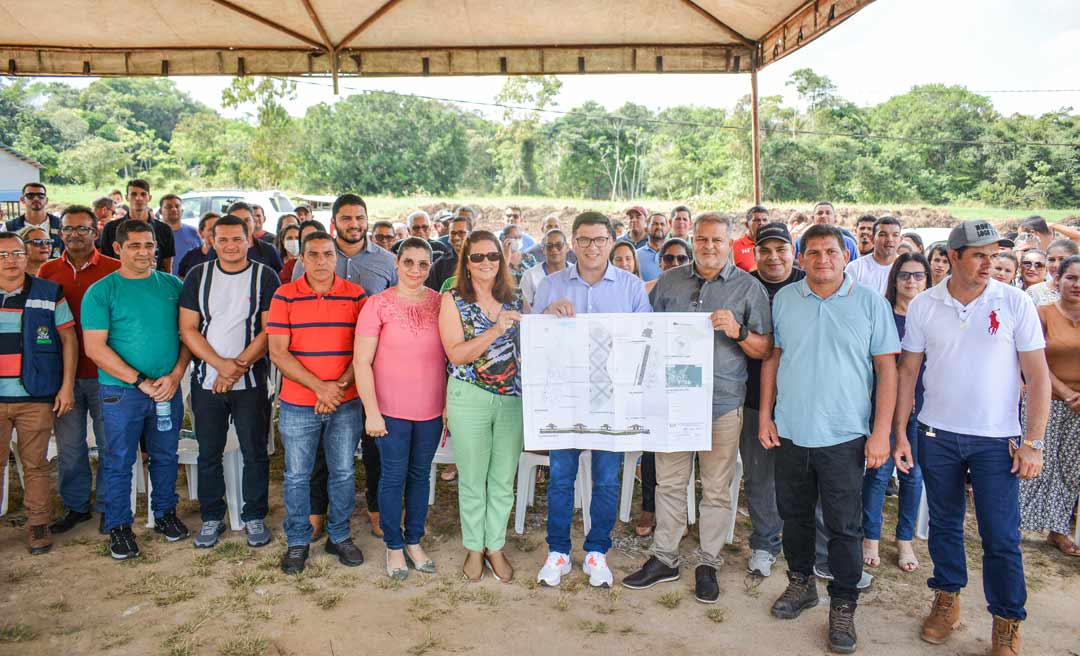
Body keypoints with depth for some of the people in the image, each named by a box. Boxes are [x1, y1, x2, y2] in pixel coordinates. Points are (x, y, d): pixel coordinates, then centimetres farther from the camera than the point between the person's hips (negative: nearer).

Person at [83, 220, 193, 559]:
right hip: (121, 391, -3)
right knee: (119, 461, 7)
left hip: (168, 388, 3)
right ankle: (119, 526, 22)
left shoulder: (172, 285, 4)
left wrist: (176, 374, -9)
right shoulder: (101, 292, -5)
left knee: (165, 455, 14)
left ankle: (165, 513, 32)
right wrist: (140, 381, -15)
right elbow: (95, 348, -10)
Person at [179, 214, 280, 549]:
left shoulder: (265, 277, -2)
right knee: (209, 453, 11)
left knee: (254, 452, 6)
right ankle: (212, 517, 26)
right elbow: (188, 329, -1)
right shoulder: (198, 276, 4)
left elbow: (269, 331, -7)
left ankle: (254, 517, 21)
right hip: (206, 381, 2)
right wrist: (221, 364, -13)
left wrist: (239, 366, -16)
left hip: (251, 382, -2)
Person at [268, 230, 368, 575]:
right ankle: (298, 542, 25)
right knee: (297, 476, 9)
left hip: (346, 403, 1)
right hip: (298, 404, -1)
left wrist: (342, 384, -15)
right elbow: (278, 353, -8)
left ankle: (339, 536, 28)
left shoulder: (356, 295, 1)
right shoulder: (284, 296, -2)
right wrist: (319, 387, -15)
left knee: (343, 473, 11)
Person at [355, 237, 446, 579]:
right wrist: (371, 411, -11)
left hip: (431, 409, 3)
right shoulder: (378, 304, -8)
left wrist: (452, 404, 6)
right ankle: (394, 547, 26)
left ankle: (414, 542, 32)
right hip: (391, 409, -3)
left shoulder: (440, 303, 1)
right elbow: (362, 361, -8)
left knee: (420, 475, 15)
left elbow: (453, 354, 10)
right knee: (393, 477, 8)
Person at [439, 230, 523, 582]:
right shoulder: (453, 300, -2)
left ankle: (495, 546, 27)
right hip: (469, 399, -3)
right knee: (473, 480, 9)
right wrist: (496, 330, -22)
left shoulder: (513, 300, 7)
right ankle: (474, 549, 26)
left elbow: (526, 344, 16)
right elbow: (456, 354, -12)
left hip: (512, 399, 3)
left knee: (504, 480, 10)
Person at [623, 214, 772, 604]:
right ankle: (665, 558, 24)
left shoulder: (749, 288, 2)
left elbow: (765, 350, 1)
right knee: (669, 483, 11)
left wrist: (738, 331, -17)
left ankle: (709, 564, 22)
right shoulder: (669, 281, 10)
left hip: (722, 402, -2)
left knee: (717, 490, 6)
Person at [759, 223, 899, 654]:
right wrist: (765, 415, 5)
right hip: (790, 432, 3)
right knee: (794, 515, 16)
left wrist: (881, 432, -8)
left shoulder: (870, 302, -3)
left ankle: (843, 606, 21)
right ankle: (801, 583, 36)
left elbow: (887, 368, -3)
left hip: (844, 436, -3)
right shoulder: (784, 299, 4)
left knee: (844, 526, 4)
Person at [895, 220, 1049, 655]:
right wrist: (899, 433, 1)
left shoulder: (1015, 303, -6)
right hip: (937, 435, 2)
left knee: (1001, 537, 2)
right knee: (944, 524, 14)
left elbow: (1038, 377, -4)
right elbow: (907, 372, 4)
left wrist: (1033, 442, -8)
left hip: (997, 439, -2)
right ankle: (947, 600, 33)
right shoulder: (923, 306, -1)